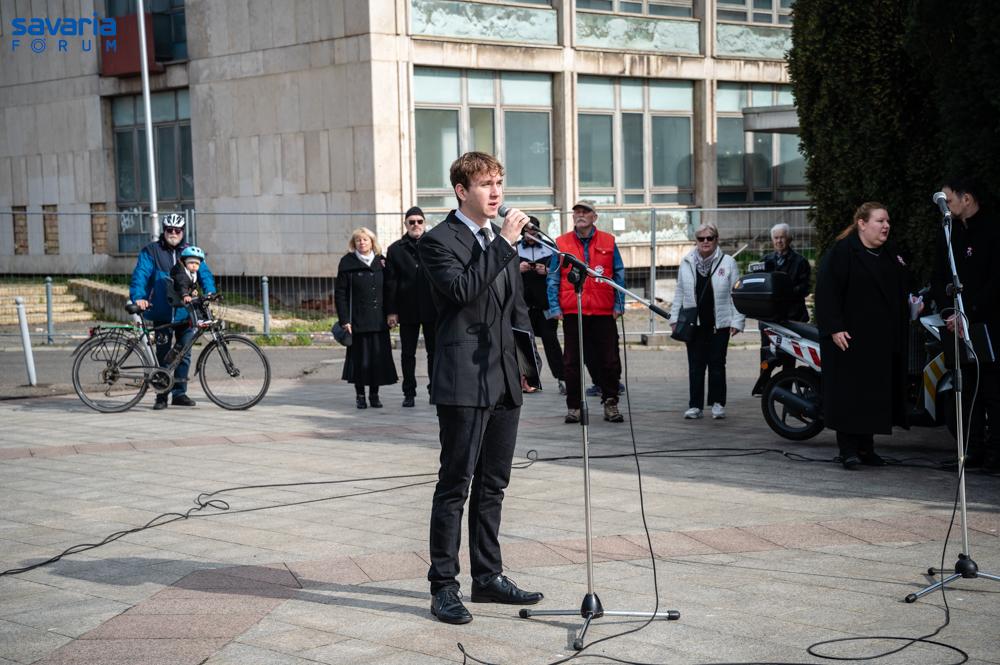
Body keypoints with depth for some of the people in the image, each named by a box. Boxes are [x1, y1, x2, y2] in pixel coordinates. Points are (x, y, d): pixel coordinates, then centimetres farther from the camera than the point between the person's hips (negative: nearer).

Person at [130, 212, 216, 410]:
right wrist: (138, 297, -24)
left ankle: (179, 393, 15)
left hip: (185, 312, 3)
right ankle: (162, 395, 9)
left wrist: (210, 292, -11)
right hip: (162, 314, -2)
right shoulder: (151, 252, 2)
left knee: (184, 353, 6)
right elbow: (140, 274, -8)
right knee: (163, 355, 1)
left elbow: (204, 273, 6)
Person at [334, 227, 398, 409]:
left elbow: (389, 289, 11)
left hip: (379, 320, 3)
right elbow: (340, 293, -3)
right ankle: (360, 395, 12)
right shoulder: (347, 263, -1)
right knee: (360, 357, 0)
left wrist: (391, 313, 2)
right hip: (357, 320, -3)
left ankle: (374, 394, 12)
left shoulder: (381, 262, 8)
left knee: (379, 356, 1)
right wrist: (344, 320, -9)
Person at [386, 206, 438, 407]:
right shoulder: (396, 249, 4)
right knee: (407, 353, 6)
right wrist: (392, 311, -4)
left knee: (434, 351, 6)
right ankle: (409, 393, 13)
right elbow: (391, 282, 2)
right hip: (407, 310, 0)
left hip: (432, 308, 0)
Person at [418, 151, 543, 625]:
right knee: (455, 485, -5)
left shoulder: (501, 240, 17)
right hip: (464, 381, -8)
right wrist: (504, 244, -22)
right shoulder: (439, 241, -7)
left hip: (504, 381, 8)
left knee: (493, 484, 13)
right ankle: (443, 587, 1)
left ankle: (488, 576, 22)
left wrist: (524, 355, 12)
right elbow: (462, 289, -24)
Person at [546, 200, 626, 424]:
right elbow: (553, 278, 6)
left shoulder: (608, 242, 6)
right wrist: (554, 307, -1)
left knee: (609, 360, 2)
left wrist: (619, 305, 1)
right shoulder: (561, 243, 5)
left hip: (604, 312, 0)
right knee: (572, 361, 4)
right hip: (572, 312, 0)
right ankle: (573, 406, 11)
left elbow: (619, 275, 8)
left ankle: (610, 403, 14)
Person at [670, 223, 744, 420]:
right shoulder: (686, 263, 8)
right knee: (695, 365, 4)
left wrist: (736, 321, -7)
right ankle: (695, 405, 9)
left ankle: (718, 404, 14)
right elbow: (679, 293, 12)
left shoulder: (728, 263, 0)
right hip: (693, 324, 2)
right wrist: (675, 319, 7)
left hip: (719, 324, -2)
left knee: (717, 364, 4)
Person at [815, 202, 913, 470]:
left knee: (876, 394, 9)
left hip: (882, 341, 7)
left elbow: (901, 293, 24)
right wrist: (834, 328, -19)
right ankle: (848, 450, 1)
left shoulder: (890, 254, 14)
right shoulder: (841, 252, -8)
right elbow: (826, 292, -14)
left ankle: (866, 447, 17)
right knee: (849, 394, -4)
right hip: (849, 338, -7)